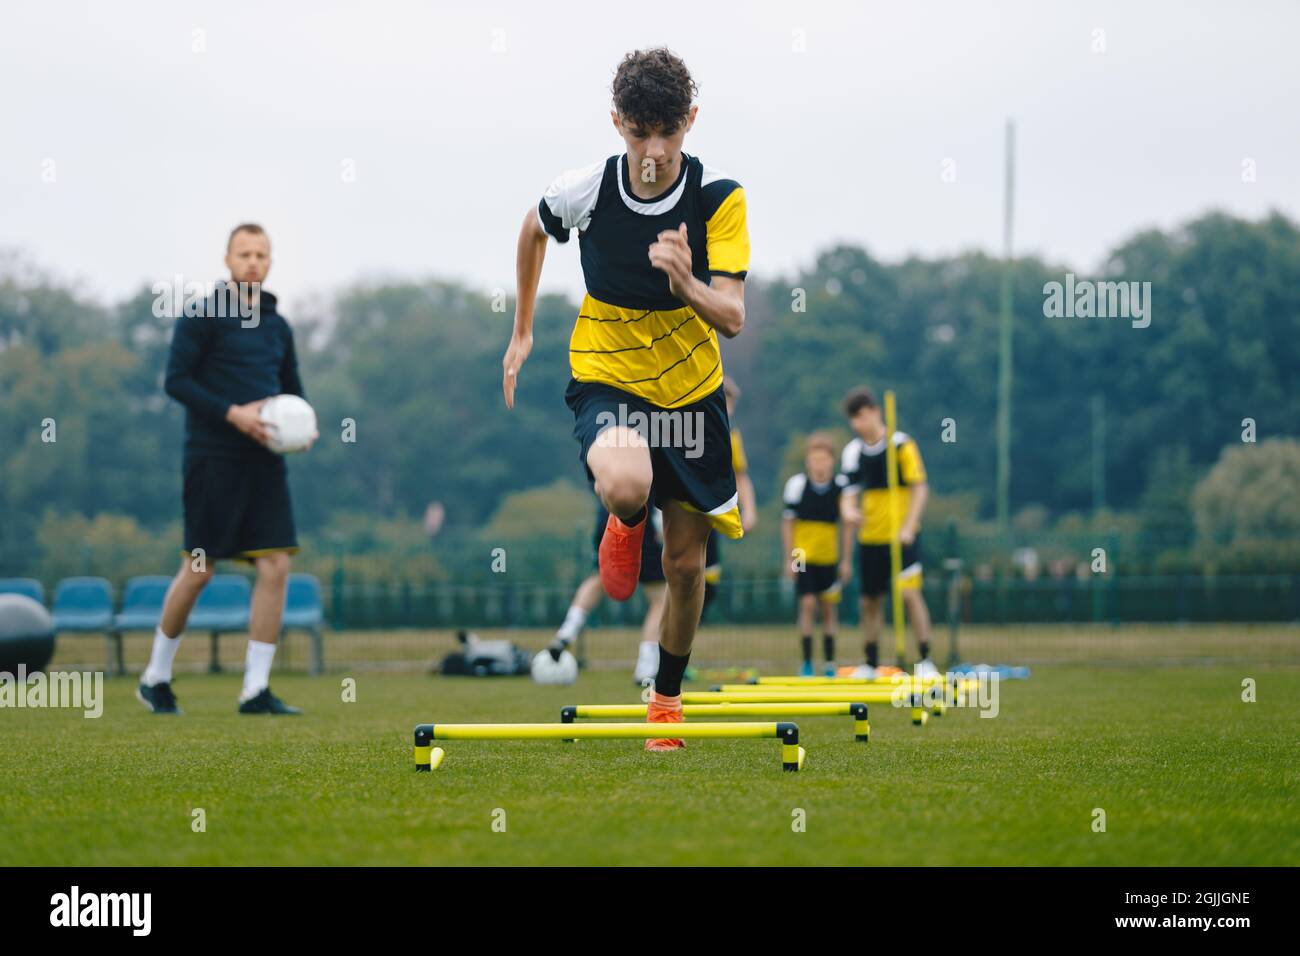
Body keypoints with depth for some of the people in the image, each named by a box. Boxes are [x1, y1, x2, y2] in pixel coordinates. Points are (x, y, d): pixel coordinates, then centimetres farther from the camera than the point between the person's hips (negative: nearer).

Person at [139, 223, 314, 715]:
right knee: (199, 569, -2)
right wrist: (232, 413, -20)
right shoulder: (201, 315, -4)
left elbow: (292, 392, 23)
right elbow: (176, 380, -10)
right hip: (213, 458, -5)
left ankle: (256, 690, -2)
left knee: (275, 566, -6)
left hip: (264, 461, 5)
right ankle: (156, 677, 16)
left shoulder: (277, 325, 14)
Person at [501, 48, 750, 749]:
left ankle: (667, 697, 33)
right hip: (606, 378, -1)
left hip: (692, 389, 1)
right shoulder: (583, 192, -14)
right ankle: (625, 524, 4)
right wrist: (522, 331, 17)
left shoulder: (720, 198, -16)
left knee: (686, 562, 7)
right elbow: (533, 230, 11)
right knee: (625, 483, -35)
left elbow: (732, 319, -22)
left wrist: (687, 283, -43)